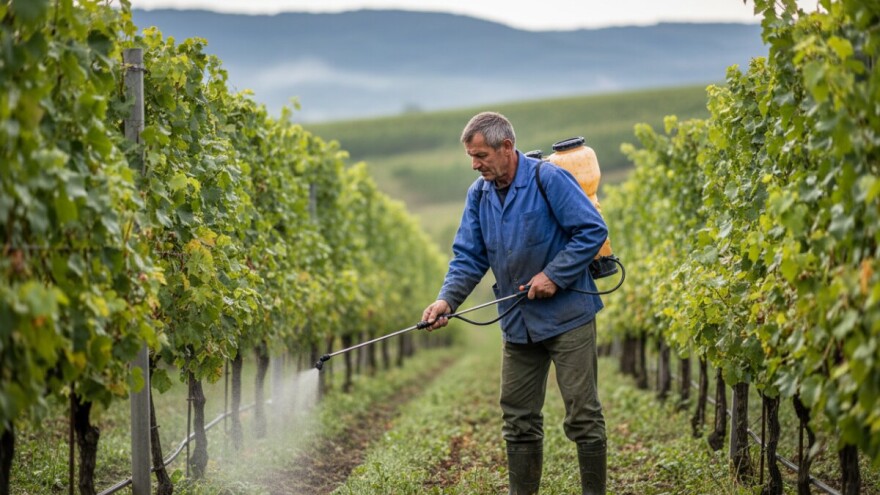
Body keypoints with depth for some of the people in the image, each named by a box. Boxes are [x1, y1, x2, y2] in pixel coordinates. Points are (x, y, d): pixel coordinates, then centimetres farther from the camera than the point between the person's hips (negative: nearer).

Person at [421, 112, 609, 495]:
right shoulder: (479, 194, 6)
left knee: (583, 417, -4)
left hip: (567, 317, -6)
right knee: (518, 421, 9)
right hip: (518, 323, 7)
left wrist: (553, 276, -19)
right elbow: (469, 257, 6)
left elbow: (593, 231, -15)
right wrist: (447, 299, -11)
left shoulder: (549, 180, -14)